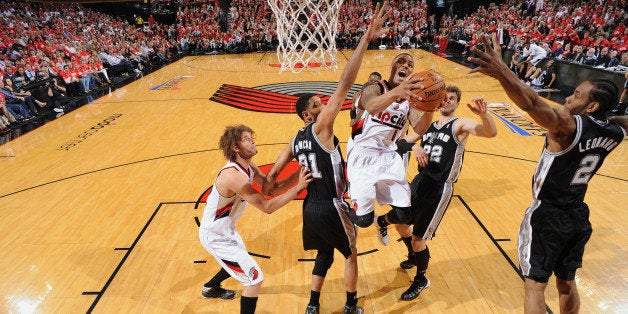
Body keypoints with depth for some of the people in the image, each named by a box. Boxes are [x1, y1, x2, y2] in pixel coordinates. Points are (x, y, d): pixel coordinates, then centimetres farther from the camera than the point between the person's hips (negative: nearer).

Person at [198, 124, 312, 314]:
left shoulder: (249, 168, -4)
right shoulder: (233, 176, -33)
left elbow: (273, 188, -4)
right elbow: (267, 207, -33)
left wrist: (299, 173, -17)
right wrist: (298, 188, -32)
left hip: (226, 229, 10)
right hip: (215, 236, -10)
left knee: (240, 263, 34)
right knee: (255, 277, -10)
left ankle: (211, 288, 60)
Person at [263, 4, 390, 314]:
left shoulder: (296, 140, 5)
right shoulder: (320, 128, -16)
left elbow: (272, 176, 4)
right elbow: (345, 85, -25)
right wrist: (366, 39, -26)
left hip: (312, 206, 7)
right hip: (331, 206, -7)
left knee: (324, 254, 26)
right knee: (351, 253, 18)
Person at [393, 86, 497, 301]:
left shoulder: (460, 125, -6)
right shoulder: (428, 125, 12)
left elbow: (491, 132, -23)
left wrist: (484, 114, -45)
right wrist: (414, 146, -14)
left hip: (440, 188, -6)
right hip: (420, 180, 7)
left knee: (418, 238, -3)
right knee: (400, 223, 17)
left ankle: (421, 280, 25)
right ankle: (413, 257, 48)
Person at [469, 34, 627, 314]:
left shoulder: (568, 125, -24)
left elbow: (532, 103, -43)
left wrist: (501, 71, -54)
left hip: (547, 215, -7)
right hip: (577, 216, 7)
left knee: (535, 286, 6)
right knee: (567, 283, 24)